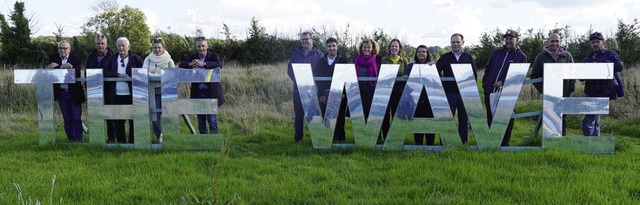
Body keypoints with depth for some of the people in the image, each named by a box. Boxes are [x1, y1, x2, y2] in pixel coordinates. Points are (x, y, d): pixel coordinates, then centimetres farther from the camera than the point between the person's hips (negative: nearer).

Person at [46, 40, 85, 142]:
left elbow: (75, 73, -18)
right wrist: (62, 67, -21)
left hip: (74, 93, -3)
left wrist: (57, 67, -20)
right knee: (67, 119, 10)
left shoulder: (76, 59, -3)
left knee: (76, 119, -2)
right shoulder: (53, 58, 7)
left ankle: (78, 140, 3)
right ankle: (70, 140, 17)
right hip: (61, 93, 3)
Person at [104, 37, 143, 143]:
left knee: (134, 120, 2)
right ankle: (121, 142, 15)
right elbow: (105, 73, 0)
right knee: (118, 121, 6)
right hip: (116, 96, 3)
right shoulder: (112, 59, 11)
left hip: (131, 95, -2)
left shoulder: (136, 59, 2)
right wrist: (118, 75, -11)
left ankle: (133, 142, 11)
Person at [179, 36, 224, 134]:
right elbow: (181, 65, 2)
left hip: (211, 93, -4)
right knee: (201, 122, 10)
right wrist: (190, 64, -20)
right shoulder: (193, 57, 11)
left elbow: (219, 64, -20)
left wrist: (203, 64, -31)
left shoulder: (213, 55, 0)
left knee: (212, 121, -6)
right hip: (198, 93, 4)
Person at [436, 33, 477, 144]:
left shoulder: (468, 57, 10)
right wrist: (443, 85, -17)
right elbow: (436, 72, -1)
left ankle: (463, 142, 14)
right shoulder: (444, 57, 7)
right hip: (449, 93, -1)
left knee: (464, 120, 6)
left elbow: (474, 75, 8)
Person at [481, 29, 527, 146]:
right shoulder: (497, 53, 13)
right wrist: (485, 84, 7)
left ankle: (504, 144, 11)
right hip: (490, 93, 4)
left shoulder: (521, 56, 1)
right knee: (490, 119, 11)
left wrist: (504, 82, -17)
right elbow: (487, 69, 17)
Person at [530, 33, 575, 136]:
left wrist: (571, 88, 2)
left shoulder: (567, 56, 8)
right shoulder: (541, 57, 4)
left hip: (564, 95, 1)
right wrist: (541, 89, -4)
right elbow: (534, 76, 7)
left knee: (562, 119, 8)